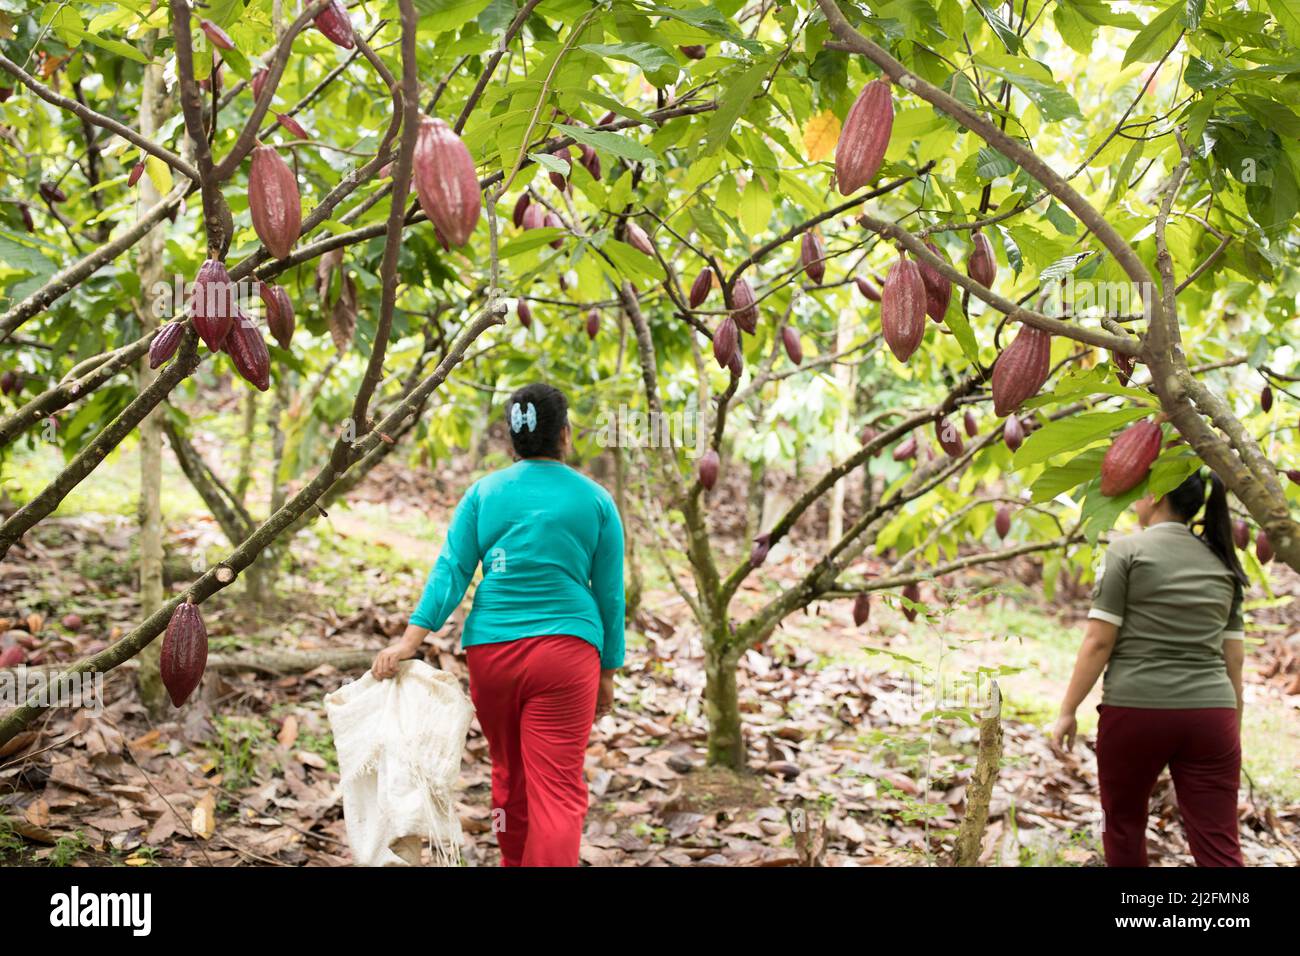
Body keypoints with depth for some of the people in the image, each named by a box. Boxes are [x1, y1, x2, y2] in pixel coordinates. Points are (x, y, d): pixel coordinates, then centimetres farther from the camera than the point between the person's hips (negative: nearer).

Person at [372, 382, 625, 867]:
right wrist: (608, 671, 13)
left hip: (491, 650, 3)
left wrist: (410, 640, -5)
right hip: (565, 650, -3)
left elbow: (451, 571, -3)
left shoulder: (484, 492, 6)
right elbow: (609, 593, 6)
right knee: (557, 790, -6)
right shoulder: (595, 500, 3)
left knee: (509, 777, 19)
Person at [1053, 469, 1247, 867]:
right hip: (1212, 714, 4)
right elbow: (1234, 659, 13)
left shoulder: (1127, 551, -2)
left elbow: (1098, 642, -7)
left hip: (1136, 710, -4)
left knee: (1123, 823, 17)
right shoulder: (1222, 563, 13)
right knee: (1219, 847, 2)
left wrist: (1067, 711, -1)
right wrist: (1235, 728, 20)